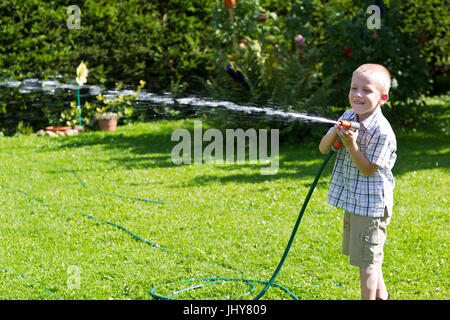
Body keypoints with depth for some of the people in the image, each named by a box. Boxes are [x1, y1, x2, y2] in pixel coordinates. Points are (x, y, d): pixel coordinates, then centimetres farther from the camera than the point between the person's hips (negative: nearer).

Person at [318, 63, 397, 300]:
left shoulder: (382, 132, -22)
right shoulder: (348, 118, 1)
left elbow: (368, 169, -19)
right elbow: (323, 149, 2)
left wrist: (351, 144, -29)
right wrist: (335, 132, -18)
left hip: (371, 203, -8)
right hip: (352, 200, 8)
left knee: (367, 258, 0)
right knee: (366, 256, 22)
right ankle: (381, 296, 39)